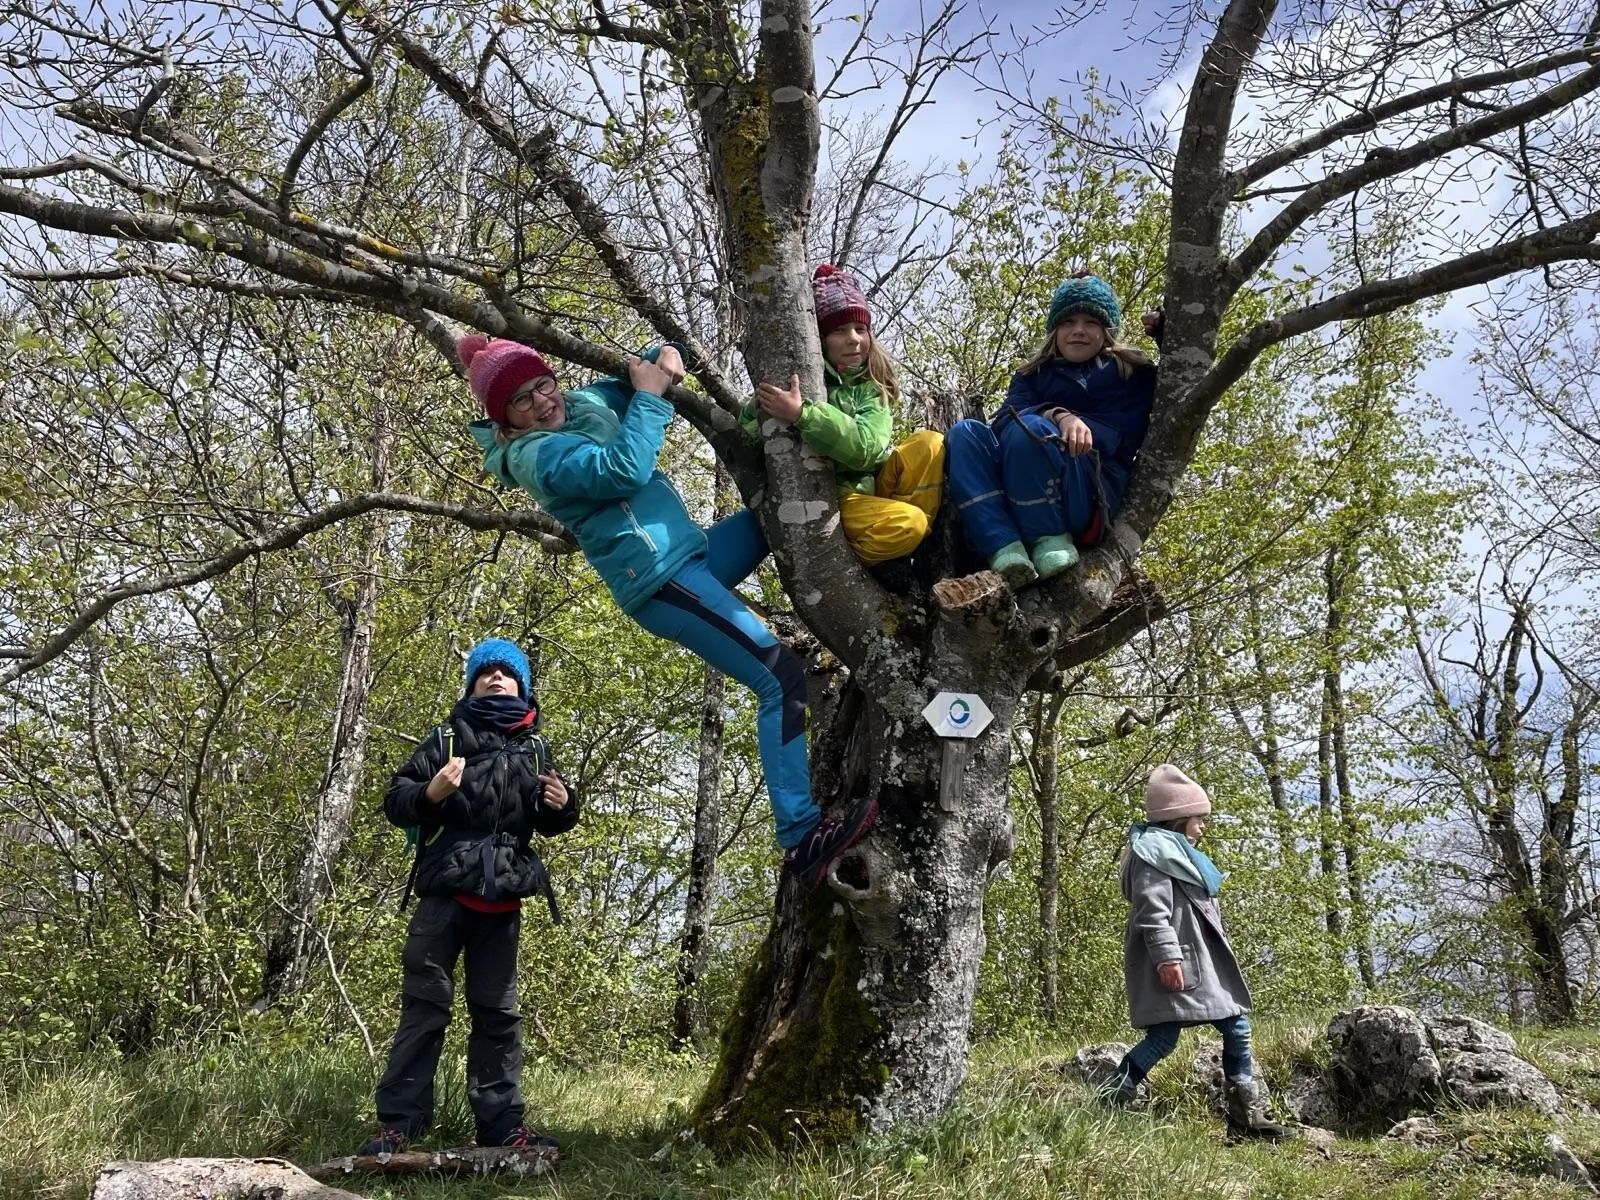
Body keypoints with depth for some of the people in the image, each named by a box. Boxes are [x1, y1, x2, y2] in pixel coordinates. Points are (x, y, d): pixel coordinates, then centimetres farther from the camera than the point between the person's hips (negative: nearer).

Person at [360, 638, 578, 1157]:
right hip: (445, 891, -3)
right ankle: (397, 1122, -2)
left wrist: (562, 806, 0)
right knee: (426, 1004, -5)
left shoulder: (534, 749, 14)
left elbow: (548, 824, 23)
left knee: (498, 1011, 8)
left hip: (502, 899, 3)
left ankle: (502, 1123, 12)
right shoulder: (448, 736, 5)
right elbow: (395, 802, 1)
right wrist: (430, 792, -21)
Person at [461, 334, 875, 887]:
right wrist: (649, 396, -20)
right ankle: (800, 838, -20)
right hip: (660, 579, -10)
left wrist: (663, 358, -4)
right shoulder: (539, 455, -15)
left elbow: (637, 377, 19)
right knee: (780, 679, -17)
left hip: (690, 552, 10)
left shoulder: (585, 403, 11)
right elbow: (625, 470, -30)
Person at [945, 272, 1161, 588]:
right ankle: (1006, 551, -37)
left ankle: (1051, 542, -22)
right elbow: (1005, 419, 0)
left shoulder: (1132, 374, 23)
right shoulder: (1033, 374, 23)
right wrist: (1058, 416, -21)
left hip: (1090, 500, -3)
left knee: (1029, 429, -29)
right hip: (1014, 504, 3)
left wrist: (1163, 332, 1)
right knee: (965, 433, -22)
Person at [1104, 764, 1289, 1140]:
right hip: (1172, 962, -11)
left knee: (1237, 1027, 8)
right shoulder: (1153, 850, -10)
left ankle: (1247, 1114, 13)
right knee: (1164, 1036, -14)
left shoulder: (1176, 851, 25)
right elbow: (1152, 911, -21)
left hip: (1199, 961, 11)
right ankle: (1110, 1103, -8)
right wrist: (1166, 957, -28)